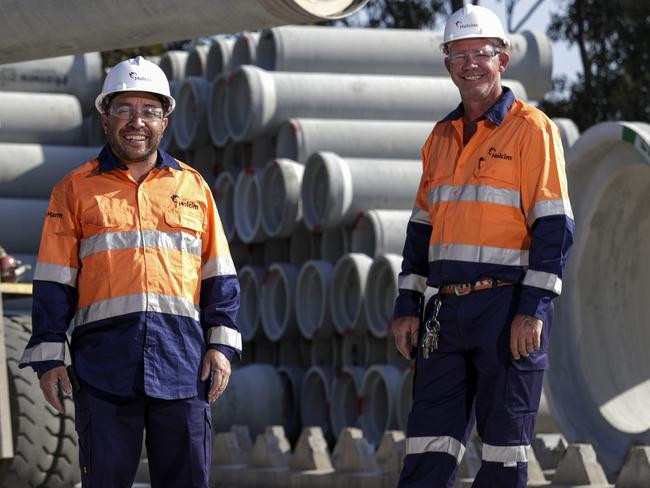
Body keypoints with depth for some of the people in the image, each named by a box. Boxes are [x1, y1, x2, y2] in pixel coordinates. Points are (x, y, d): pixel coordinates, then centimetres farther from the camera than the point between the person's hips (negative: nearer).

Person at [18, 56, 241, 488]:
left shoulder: (193, 187, 14)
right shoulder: (76, 189, 9)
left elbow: (218, 275, 13)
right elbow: (54, 281, 6)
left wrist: (221, 344, 4)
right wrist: (49, 356, -1)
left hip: (183, 366, 1)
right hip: (104, 366, -1)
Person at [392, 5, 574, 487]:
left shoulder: (531, 128, -4)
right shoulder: (441, 138, 16)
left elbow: (554, 226, -10)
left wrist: (534, 309, -16)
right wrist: (408, 305, 13)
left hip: (508, 309, -6)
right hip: (448, 311, 6)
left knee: (504, 448, 0)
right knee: (429, 445, 3)